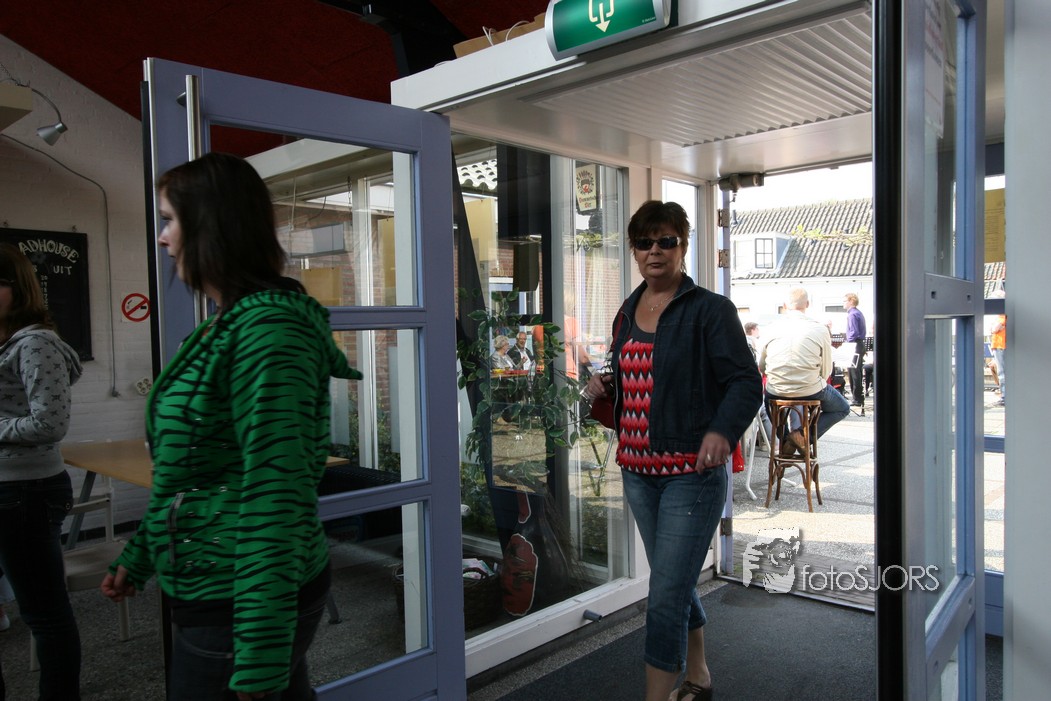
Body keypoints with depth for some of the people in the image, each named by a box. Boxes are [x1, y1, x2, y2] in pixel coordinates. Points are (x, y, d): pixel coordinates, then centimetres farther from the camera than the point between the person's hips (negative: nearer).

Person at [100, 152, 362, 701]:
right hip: (207, 594, 9)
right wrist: (137, 556, 22)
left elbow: (275, 496, -25)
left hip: (240, 608, -9)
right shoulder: (226, 326, 9)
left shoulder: (266, 329, -21)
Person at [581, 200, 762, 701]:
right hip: (637, 471, 7)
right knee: (676, 584, 21)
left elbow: (746, 382, -14)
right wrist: (602, 387, 1)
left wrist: (722, 430, -32)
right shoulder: (627, 313, 12)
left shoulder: (710, 310, -8)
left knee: (665, 597, -6)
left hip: (691, 473, -7)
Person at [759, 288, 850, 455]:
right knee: (842, 408, 24)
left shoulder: (771, 329, -2)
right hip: (810, 390, -3)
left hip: (776, 391, 3)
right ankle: (803, 434, 0)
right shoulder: (820, 329, -8)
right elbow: (826, 371, -2)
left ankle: (785, 439, 17)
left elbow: (761, 366, 8)